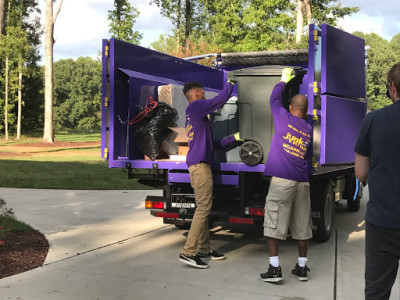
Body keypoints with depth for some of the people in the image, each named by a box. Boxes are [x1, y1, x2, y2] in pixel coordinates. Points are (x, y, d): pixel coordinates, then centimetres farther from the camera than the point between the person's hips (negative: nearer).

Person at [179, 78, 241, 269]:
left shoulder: (196, 115, 24)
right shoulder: (195, 106, -4)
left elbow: (213, 144, 28)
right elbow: (221, 99, -6)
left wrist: (234, 138, 30)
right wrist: (230, 84, 12)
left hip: (197, 165, 10)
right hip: (200, 164, -10)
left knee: (203, 208, 13)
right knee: (203, 208, -11)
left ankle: (204, 249, 19)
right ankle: (188, 252, -11)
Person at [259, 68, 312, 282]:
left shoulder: (284, 118, 2)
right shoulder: (309, 129, 13)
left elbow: (274, 98, 16)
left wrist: (284, 80, 32)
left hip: (281, 179, -5)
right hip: (302, 181, 5)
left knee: (273, 223, -2)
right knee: (302, 225, 11)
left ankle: (274, 269, -5)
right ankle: (301, 268, 20)